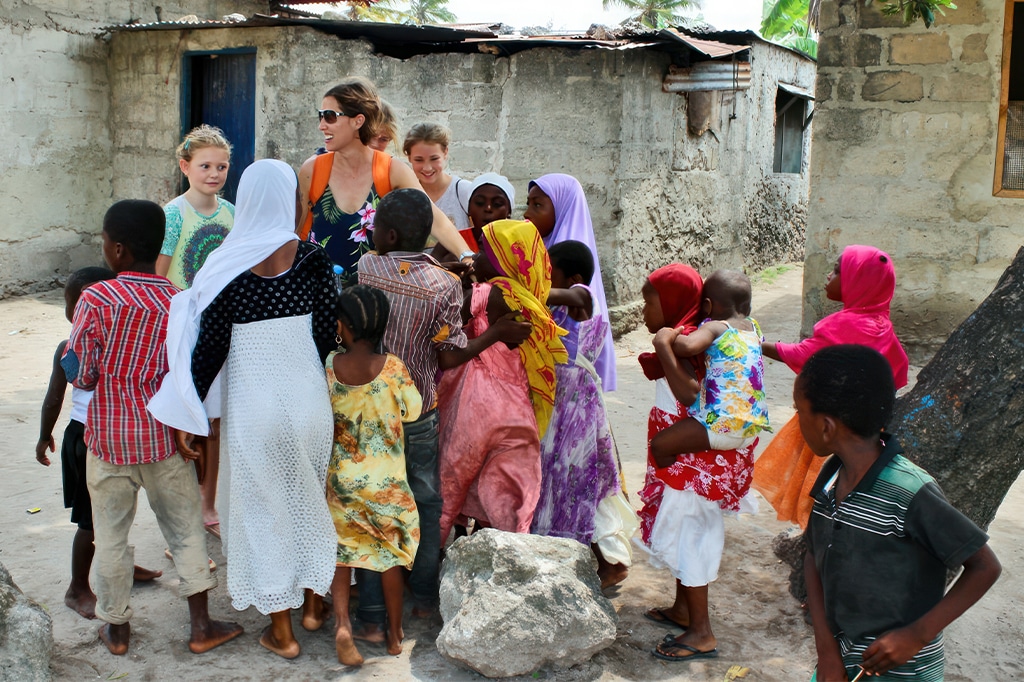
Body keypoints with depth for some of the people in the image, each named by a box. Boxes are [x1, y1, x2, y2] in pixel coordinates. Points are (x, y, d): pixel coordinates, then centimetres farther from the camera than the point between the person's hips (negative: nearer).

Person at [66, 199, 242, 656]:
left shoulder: (95, 300, -15)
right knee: (185, 528, 14)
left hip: (109, 438, -1)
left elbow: (79, 374, -11)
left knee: (111, 535, 14)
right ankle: (201, 627, 19)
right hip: (164, 436, 2)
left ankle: (117, 628, 28)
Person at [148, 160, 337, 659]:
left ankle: (281, 632, 22)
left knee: (263, 507, 12)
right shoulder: (313, 259, -7)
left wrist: (186, 412, -2)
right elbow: (328, 335, -4)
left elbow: (210, 346, -10)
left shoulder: (226, 265, -11)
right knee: (309, 497, 21)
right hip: (307, 397, 2)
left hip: (253, 406, -2)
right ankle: (313, 603, 38)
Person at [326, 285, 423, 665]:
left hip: (340, 478, 1)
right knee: (391, 552, 15)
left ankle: (342, 622, -1)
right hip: (386, 481, 0)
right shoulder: (393, 367, -17)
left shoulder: (328, 367, -13)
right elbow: (413, 411, -3)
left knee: (342, 547, 15)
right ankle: (395, 634, 25)